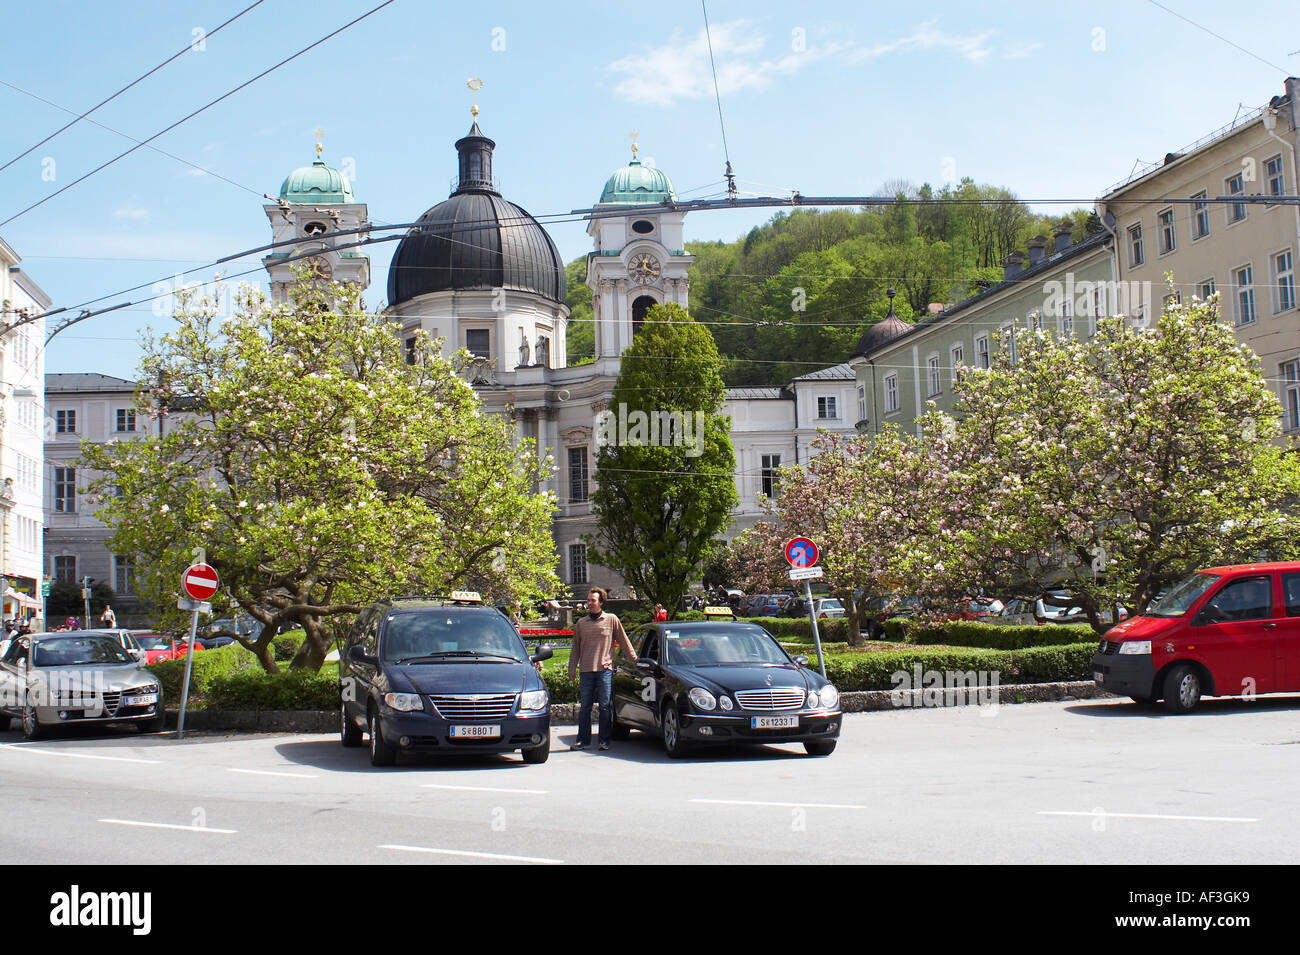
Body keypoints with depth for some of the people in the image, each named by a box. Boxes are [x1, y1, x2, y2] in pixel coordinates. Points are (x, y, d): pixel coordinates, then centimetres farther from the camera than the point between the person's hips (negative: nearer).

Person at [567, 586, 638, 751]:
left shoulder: (612, 620, 4)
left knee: (605, 707, -1)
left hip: (605, 670, -2)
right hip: (586, 670, 3)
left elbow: (624, 642, 9)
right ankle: (583, 740, 11)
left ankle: (604, 741, 5)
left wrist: (634, 659, 7)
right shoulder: (581, 623, 11)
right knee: (584, 707, 5)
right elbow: (575, 649, 15)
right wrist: (571, 671, 11)